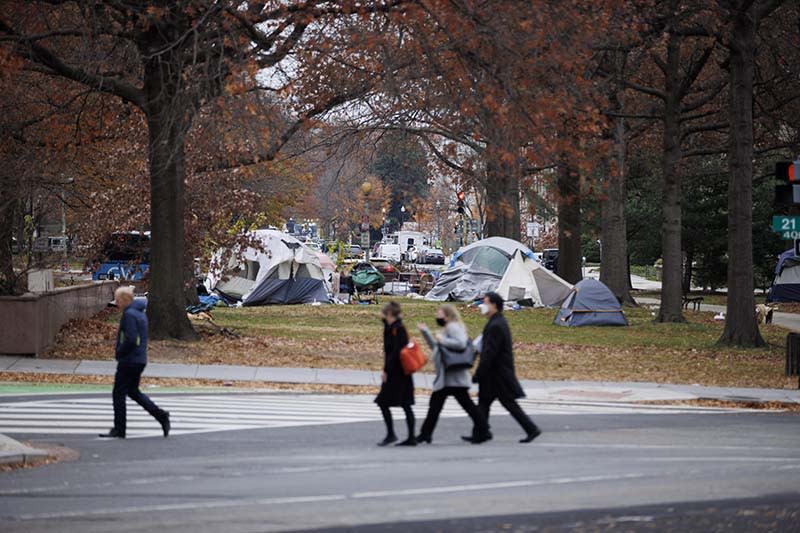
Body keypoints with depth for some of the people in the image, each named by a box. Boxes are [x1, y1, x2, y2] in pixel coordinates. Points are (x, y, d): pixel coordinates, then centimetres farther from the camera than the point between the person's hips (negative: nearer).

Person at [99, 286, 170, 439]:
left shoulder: (129, 314, -18)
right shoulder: (140, 313, 13)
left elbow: (130, 339, -26)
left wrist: (120, 353, -12)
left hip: (129, 361, -10)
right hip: (140, 360, 10)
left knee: (118, 394, 0)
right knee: (133, 392, 20)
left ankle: (119, 429, 4)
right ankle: (161, 415, 11)